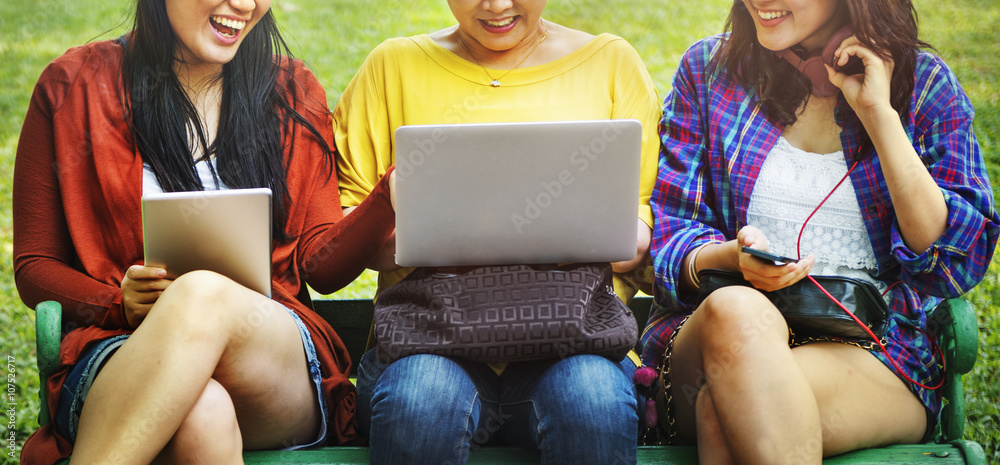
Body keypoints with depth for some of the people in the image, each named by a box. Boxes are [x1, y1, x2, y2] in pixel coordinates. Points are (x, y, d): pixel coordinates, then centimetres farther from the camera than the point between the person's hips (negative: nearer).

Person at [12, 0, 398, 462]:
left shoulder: (291, 92, 15)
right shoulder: (73, 87, 9)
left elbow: (321, 264, 10)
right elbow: (33, 267, 10)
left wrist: (393, 194, -8)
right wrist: (119, 303, -11)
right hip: (120, 352, -2)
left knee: (205, 294, -36)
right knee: (201, 415, -40)